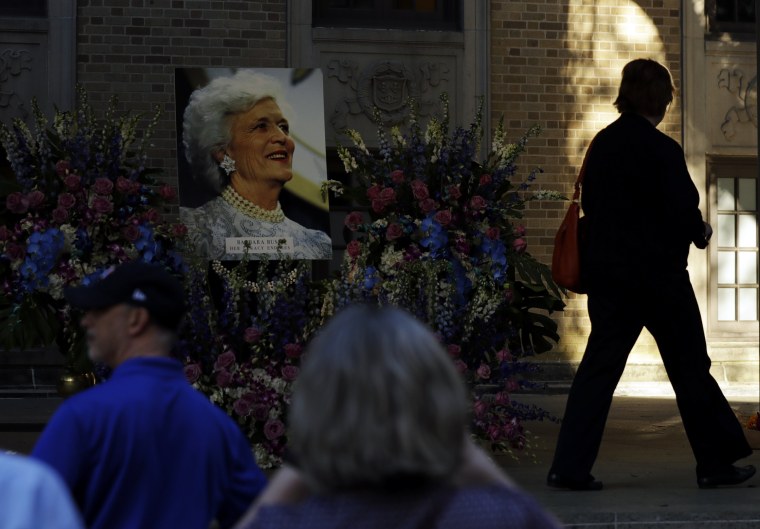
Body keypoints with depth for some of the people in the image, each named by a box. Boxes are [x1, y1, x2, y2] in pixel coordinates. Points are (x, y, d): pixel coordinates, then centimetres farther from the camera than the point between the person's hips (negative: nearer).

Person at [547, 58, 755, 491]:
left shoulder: (600, 145, 5)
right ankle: (716, 463, 16)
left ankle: (570, 467, 0)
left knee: (599, 366, 6)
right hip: (658, 273, -5)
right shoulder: (662, 150, -15)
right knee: (690, 368, 7)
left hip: (605, 272, 6)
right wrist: (701, 233, 5)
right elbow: (684, 212, -16)